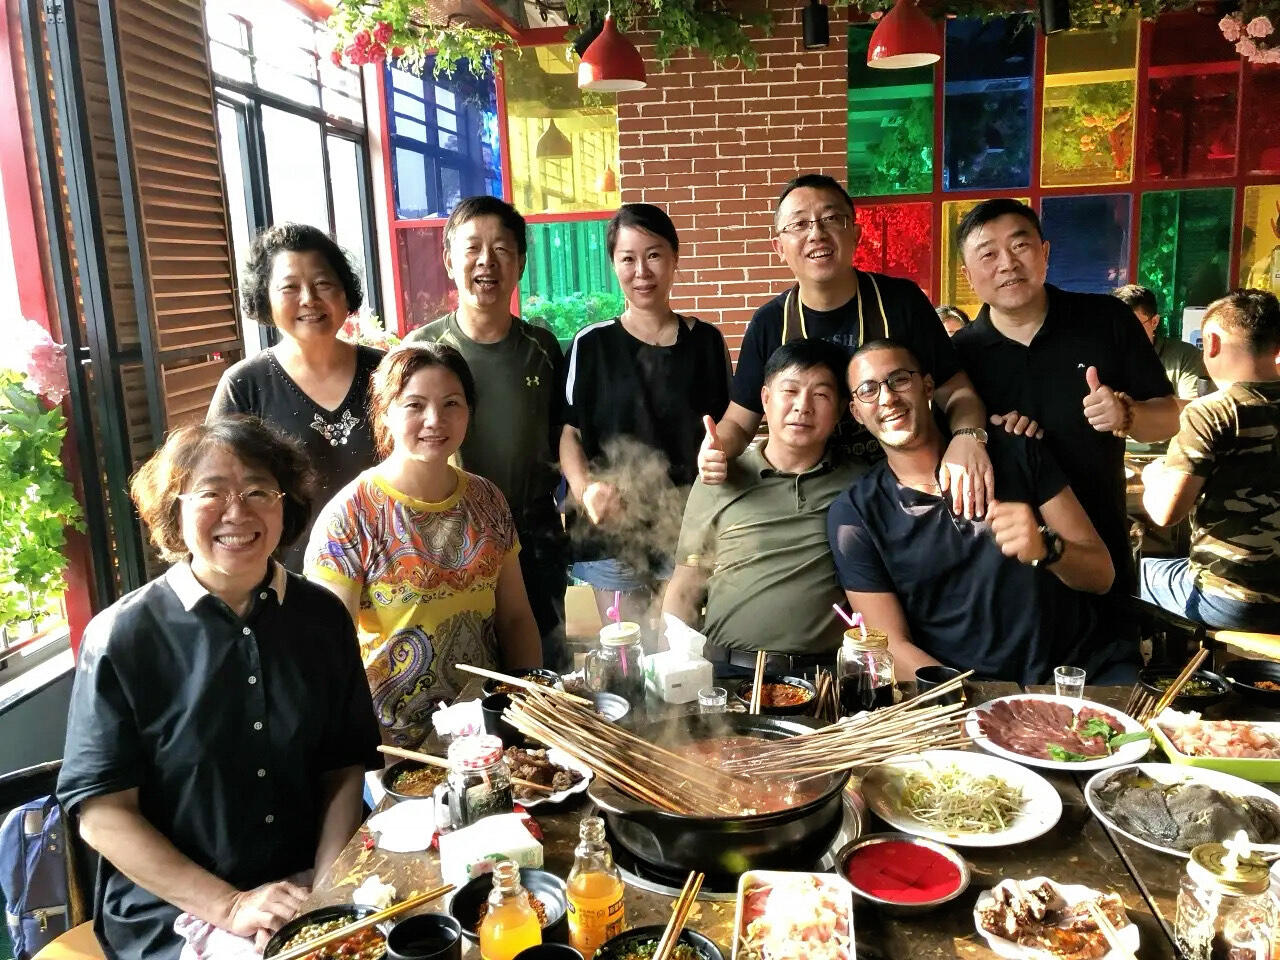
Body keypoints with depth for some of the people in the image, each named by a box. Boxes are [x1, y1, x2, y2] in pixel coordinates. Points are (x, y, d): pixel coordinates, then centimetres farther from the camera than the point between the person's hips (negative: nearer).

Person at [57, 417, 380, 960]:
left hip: (304, 899, 3)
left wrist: (328, 888, -7)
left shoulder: (323, 619, 2)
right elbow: (101, 812, -7)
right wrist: (228, 906, -13)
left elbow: (345, 769, 6)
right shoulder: (120, 638, -7)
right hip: (170, 912, -3)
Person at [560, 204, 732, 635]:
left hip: (691, 531, 1)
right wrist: (584, 489, -20)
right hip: (613, 534, -1)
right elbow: (569, 433, -1)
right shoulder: (592, 344, 1)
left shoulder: (706, 341, 5)